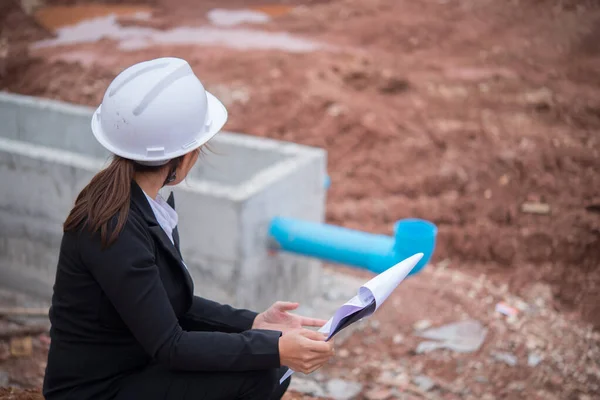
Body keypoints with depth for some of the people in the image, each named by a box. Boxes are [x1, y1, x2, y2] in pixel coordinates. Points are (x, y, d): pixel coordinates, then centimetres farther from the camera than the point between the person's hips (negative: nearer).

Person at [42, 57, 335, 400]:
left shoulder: (141, 203, -1)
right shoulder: (114, 229, -27)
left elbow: (171, 304, 7)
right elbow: (168, 346, -24)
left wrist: (253, 324, -2)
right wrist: (274, 348, -27)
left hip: (136, 370, 8)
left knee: (272, 369, 5)